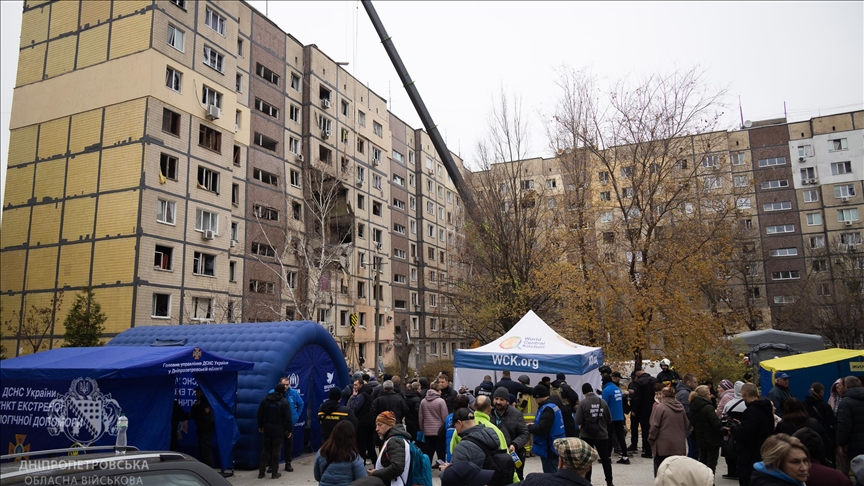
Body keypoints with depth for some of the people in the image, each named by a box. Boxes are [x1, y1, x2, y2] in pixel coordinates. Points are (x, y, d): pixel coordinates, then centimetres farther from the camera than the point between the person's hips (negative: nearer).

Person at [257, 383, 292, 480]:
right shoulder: (284, 402, -12)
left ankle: (261, 472, 14)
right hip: (279, 430, -4)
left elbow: (260, 414, 8)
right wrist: (289, 429, -3)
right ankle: (274, 473, 6)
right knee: (276, 450, 3)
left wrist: (260, 426, 19)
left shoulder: (265, 400, 3)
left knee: (266, 449, 14)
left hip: (267, 429, 4)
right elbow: (288, 418, -12)